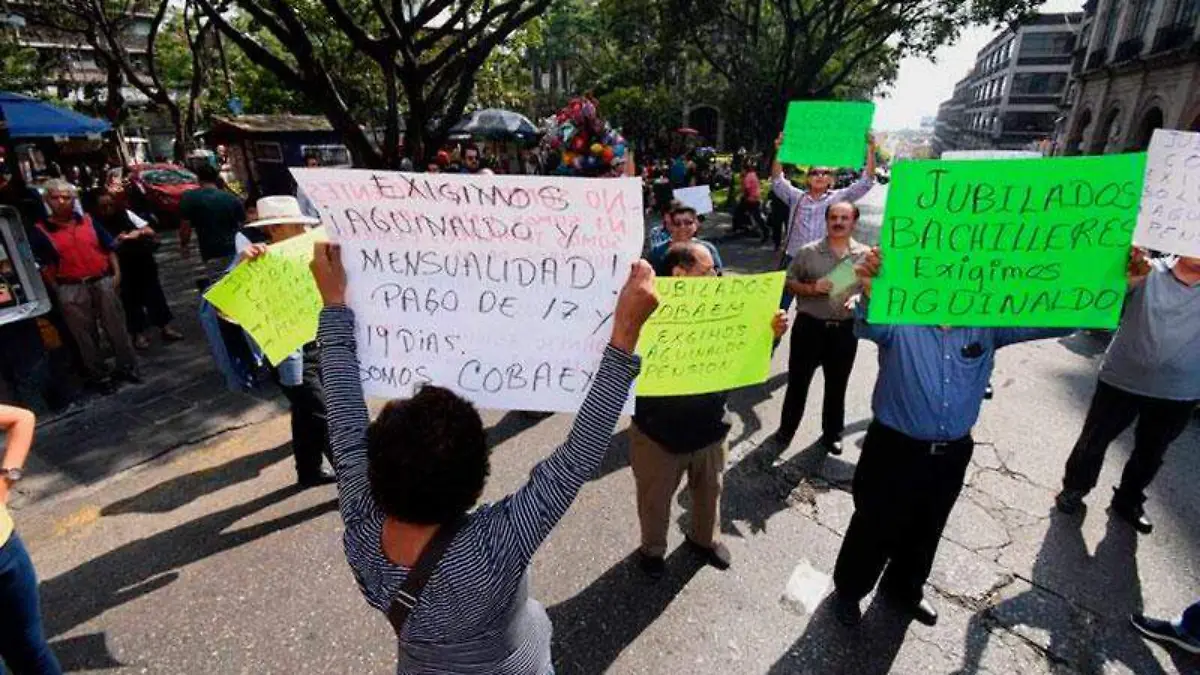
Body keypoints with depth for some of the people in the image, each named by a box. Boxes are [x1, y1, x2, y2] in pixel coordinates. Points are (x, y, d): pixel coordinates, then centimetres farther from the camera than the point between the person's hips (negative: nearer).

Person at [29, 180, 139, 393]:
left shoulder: (88, 221, 6)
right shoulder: (41, 231, -1)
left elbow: (109, 248, 10)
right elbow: (44, 267, -1)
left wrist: (116, 273, 0)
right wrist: (57, 291, -6)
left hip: (103, 282, 2)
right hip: (71, 289, -1)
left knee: (116, 327, 7)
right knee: (85, 336, 7)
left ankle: (127, 367, 21)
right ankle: (99, 375, 18)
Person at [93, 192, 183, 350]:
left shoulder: (126, 214, 0)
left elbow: (152, 232, 2)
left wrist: (140, 233, -17)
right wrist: (117, 242, -23)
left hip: (144, 263, 3)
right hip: (122, 270, -2)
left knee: (154, 294, 8)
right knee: (131, 299, 7)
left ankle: (165, 327, 18)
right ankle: (139, 333, 17)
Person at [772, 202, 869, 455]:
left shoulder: (866, 255, 1)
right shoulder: (808, 252, -3)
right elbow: (789, 283, 0)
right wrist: (812, 288, -18)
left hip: (845, 329, 1)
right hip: (809, 325, -1)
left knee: (837, 385, 14)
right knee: (798, 380, 10)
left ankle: (831, 434, 32)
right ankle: (786, 428, 28)